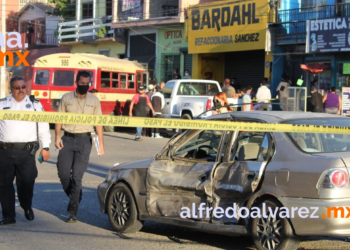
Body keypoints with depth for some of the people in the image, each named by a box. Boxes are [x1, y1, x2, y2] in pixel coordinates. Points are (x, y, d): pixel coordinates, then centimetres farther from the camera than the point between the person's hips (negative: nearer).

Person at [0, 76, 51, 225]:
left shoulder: (35, 104, 12)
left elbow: (43, 126, 11)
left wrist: (45, 147, 6)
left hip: (26, 151, -2)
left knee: (26, 181, -8)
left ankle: (27, 207, 20)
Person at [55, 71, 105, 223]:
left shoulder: (94, 100, 6)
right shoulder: (66, 98, 6)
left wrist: (101, 143, 1)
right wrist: (57, 137, -5)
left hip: (84, 140, -1)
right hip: (67, 139, 2)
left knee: (77, 175, -6)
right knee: (63, 173, -2)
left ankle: (73, 211, -3)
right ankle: (75, 197, 25)